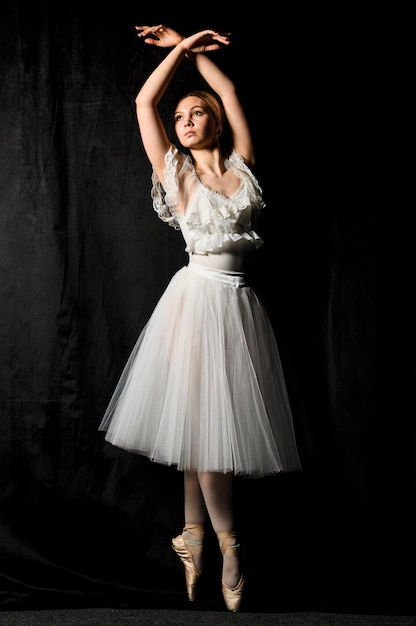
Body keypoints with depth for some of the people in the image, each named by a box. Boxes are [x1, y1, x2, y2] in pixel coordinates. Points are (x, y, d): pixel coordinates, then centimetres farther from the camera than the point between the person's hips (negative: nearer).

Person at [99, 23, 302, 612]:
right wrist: (180, 46, 12)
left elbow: (230, 91, 18)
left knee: (211, 425, 5)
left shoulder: (242, 166, 12)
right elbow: (145, 101, 6)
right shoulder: (175, 171, 7)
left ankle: (194, 535, 16)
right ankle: (228, 545, 5)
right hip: (197, 296, -2)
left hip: (239, 305, 3)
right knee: (202, 423, -6)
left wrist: (189, 47, 25)